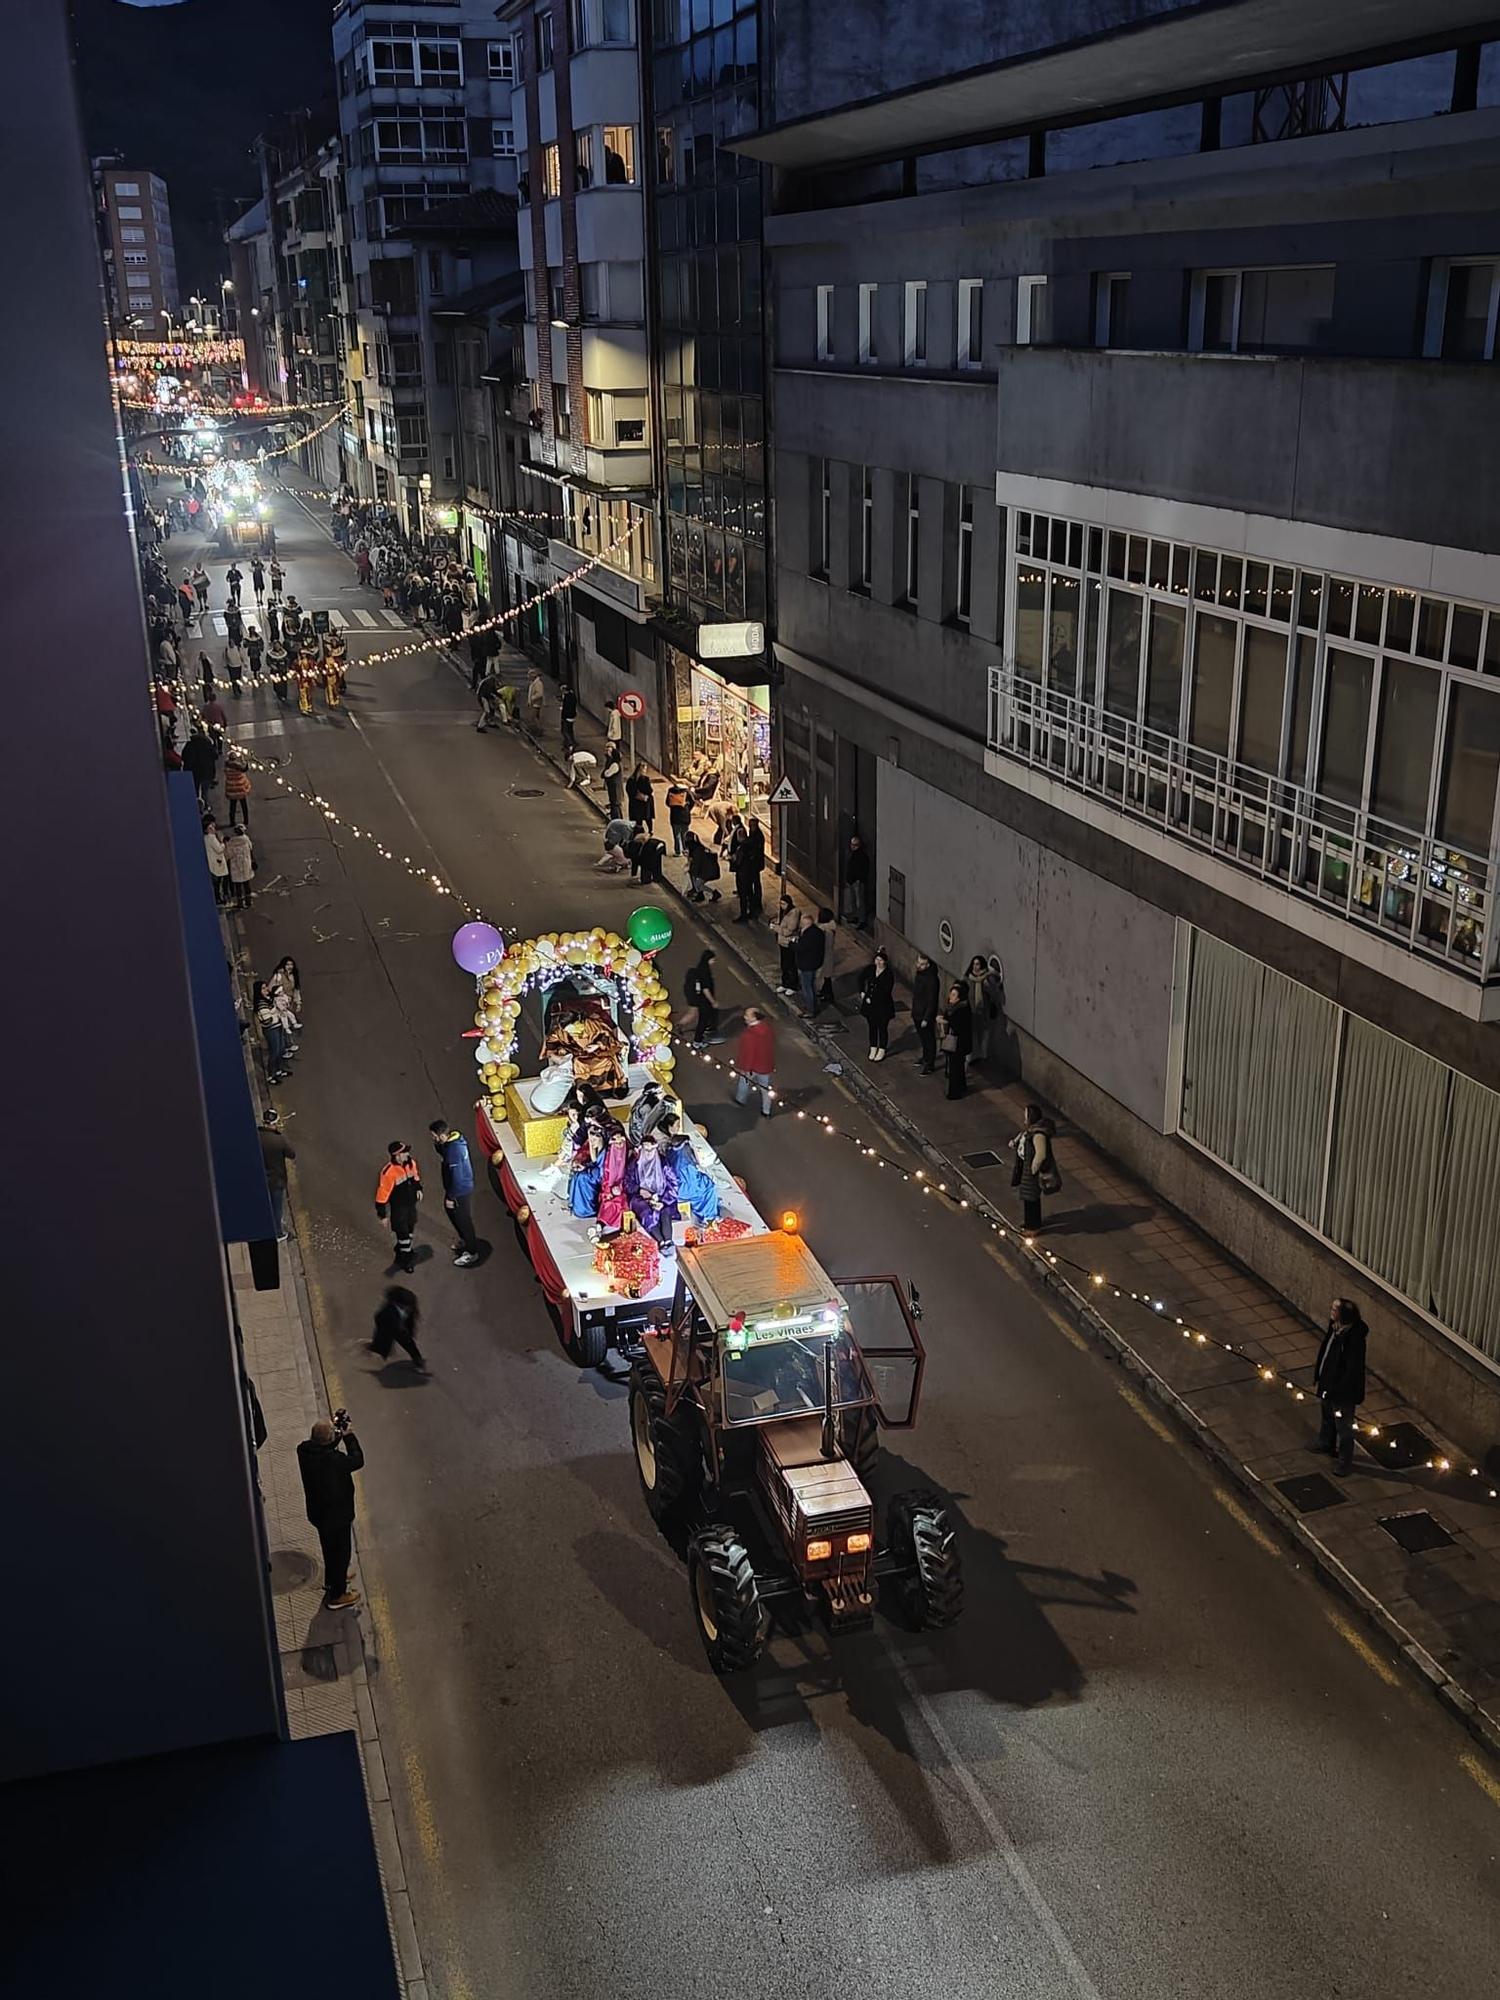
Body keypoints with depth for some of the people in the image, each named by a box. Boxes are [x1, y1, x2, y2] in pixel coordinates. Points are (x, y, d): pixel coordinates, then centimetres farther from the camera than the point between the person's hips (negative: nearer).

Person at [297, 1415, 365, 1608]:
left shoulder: (304, 1450, -17)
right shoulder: (334, 1460, -37)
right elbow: (357, 1460, -19)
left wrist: (336, 1432, -6)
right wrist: (348, 1436, -13)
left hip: (317, 1511, 7)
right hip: (337, 1514, -7)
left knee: (330, 1548, 30)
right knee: (341, 1552, 14)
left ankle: (332, 1580, 52)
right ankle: (336, 1596, 29)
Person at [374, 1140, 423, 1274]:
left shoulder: (410, 1163, -10)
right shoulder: (388, 1172, -31)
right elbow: (382, 1193, -23)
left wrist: (418, 1188, 1)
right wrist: (382, 1214, -17)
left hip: (411, 1204, 7)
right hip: (398, 1208, -7)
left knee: (410, 1229, 23)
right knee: (402, 1232, 4)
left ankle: (404, 1250, 47)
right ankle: (406, 1259, 24)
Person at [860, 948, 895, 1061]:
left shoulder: (889, 974, -19)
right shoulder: (870, 969, -4)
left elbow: (886, 992, -22)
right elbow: (862, 979, 15)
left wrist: (871, 999, -19)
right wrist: (862, 992, 3)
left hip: (883, 1006, -5)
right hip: (870, 1005, 5)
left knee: (882, 1028, 10)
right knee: (872, 1027, 16)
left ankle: (881, 1051, 24)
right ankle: (873, 1049, 32)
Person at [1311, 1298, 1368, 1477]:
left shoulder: (1354, 1338, -34)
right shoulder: (1335, 1327, -9)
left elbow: (1353, 1370, -28)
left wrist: (1337, 1390, -21)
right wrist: (1318, 1375, 14)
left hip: (1344, 1390, -9)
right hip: (1328, 1383, 9)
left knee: (1343, 1426, 12)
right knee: (1327, 1416, 31)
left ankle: (1345, 1462, 31)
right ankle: (1326, 1443, 55)